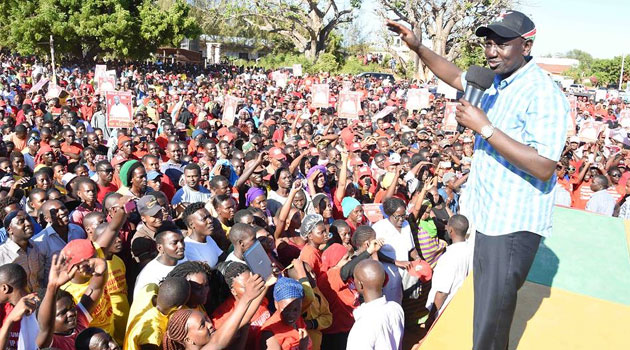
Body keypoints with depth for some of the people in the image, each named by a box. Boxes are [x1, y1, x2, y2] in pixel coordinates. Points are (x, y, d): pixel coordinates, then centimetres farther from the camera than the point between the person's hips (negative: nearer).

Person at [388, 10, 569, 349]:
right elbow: (456, 76, 22)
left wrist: (484, 127, -29)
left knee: (491, 322, 2)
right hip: (490, 216, 9)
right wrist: (417, 46, 7)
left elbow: (543, 168, -30)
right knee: (485, 305, 24)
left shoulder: (543, 95, -22)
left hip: (513, 224, -9)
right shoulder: (495, 82, 5)